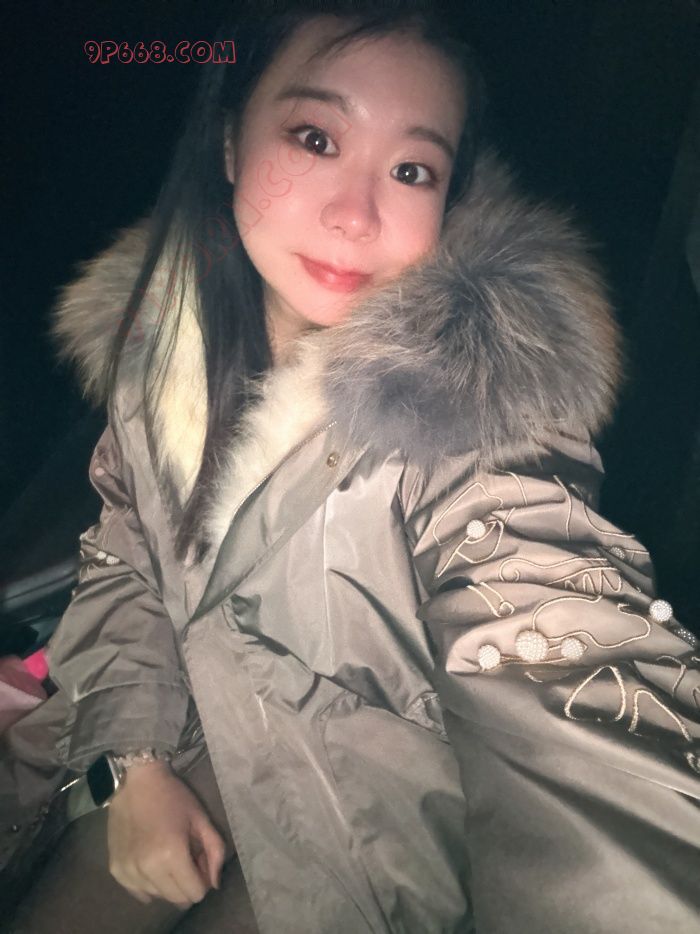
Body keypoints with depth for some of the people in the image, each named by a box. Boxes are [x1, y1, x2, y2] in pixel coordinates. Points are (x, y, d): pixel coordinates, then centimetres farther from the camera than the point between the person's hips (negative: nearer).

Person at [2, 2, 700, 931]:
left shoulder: (472, 404, -28)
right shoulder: (159, 332, -12)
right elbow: (127, 550, 1)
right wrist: (134, 759, -6)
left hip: (382, 797, -3)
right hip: (208, 730, 4)